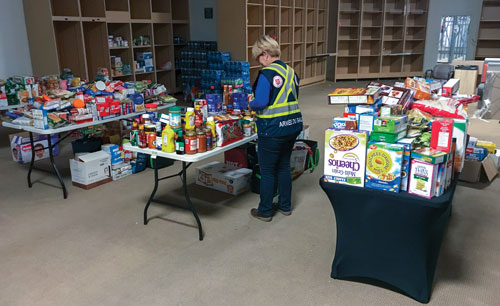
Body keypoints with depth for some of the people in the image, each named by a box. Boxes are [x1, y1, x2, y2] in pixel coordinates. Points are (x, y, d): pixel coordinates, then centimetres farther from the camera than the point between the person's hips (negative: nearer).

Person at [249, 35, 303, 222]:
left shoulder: (267, 73, -17)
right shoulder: (290, 71, 8)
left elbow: (261, 102, -22)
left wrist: (251, 105, -2)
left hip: (273, 129, -8)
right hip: (293, 125, 8)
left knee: (267, 171, 6)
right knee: (284, 166, 20)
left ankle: (265, 212, 18)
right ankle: (285, 206, 32)